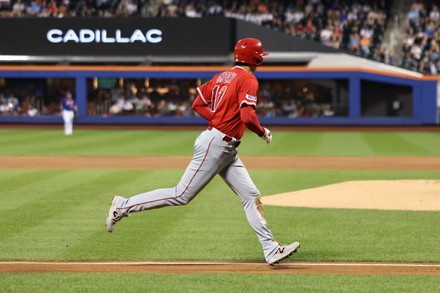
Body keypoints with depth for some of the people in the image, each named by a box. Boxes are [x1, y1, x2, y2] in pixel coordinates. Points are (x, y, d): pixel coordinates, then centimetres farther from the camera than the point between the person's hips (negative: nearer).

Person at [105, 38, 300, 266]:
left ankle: (271, 250, 1)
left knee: (252, 196, 5)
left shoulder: (221, 77, 14)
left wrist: (219, 119, 12)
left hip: (227, 150, 10)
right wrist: (263, 133, -6)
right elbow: (248, 116, -24)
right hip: (216, 144, -10)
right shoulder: (248, 80, -12)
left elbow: (198, 104, 15)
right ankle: (123, 206, 2)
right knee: (182, 195, -6)